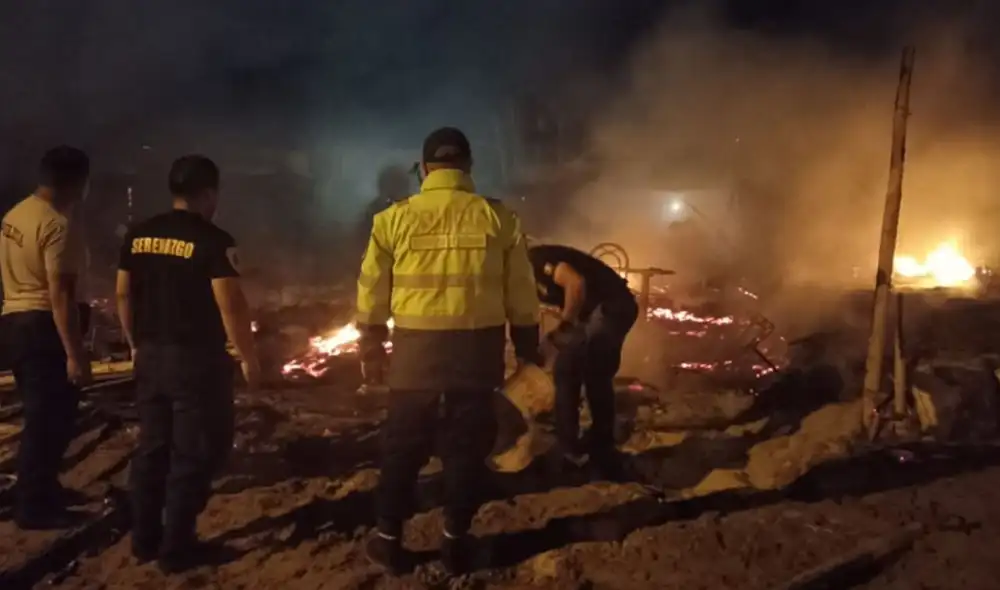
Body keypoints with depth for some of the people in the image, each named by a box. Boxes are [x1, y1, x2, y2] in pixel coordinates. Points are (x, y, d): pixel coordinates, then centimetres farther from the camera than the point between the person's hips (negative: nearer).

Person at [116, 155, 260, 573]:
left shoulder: (138, 236, 5)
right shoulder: (212, 240, -15)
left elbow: (124, 295, 10)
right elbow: (231, 306, -18)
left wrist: (136, 345, 21)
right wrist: (249, 358, -8)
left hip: (151, 356, 7)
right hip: (196, 358, -6)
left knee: (152, 447, 16)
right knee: (193, 453, 4)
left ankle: (145, 539, 26)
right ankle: (177, 547, 10)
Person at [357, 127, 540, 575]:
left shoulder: (395, 218, 0)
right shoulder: (498, 218, 0)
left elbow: (372, 291, 4)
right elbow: (521, 294, 3)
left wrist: (371, 350, 15)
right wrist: (526, 348, 14)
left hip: (416, 348, 0)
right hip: (477, 348, 0)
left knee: (403, 446, 13)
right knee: (467, 446, 12)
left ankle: (388, 539, 23)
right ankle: (456, 540, 20)